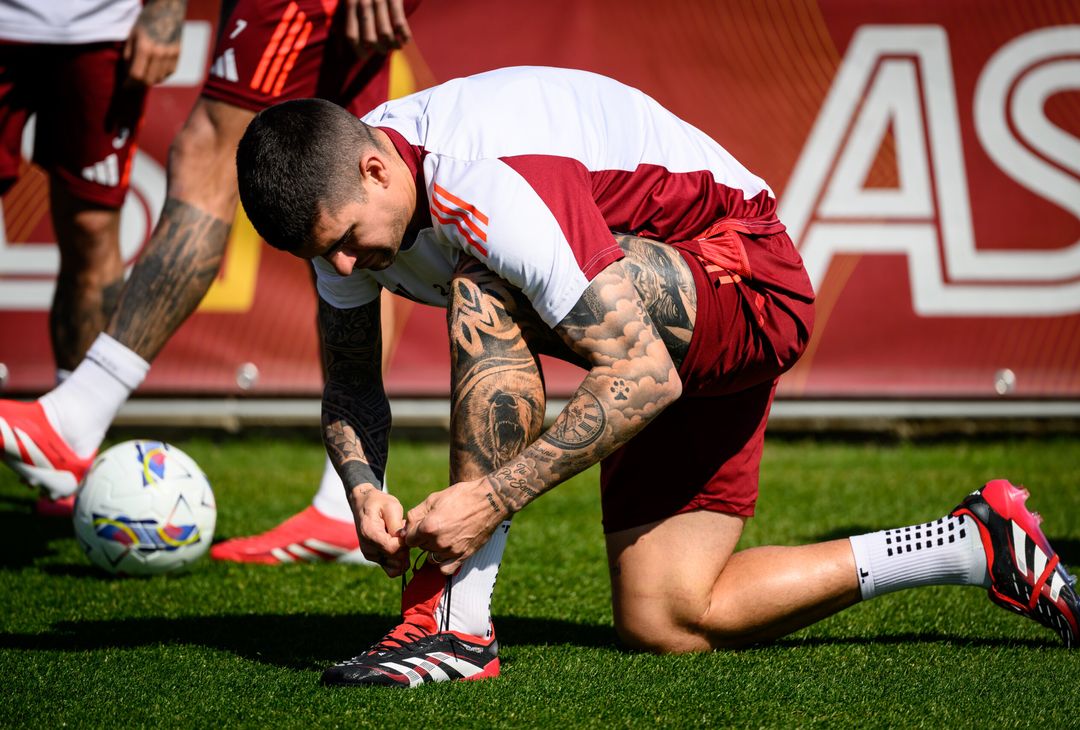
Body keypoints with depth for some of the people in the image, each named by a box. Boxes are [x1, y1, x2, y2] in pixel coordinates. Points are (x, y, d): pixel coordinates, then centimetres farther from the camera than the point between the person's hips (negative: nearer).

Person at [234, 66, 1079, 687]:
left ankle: (459, 618, -28)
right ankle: (978, 547, 17)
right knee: (666, 623, 4)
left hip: (743, 275, -10)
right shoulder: (338, 197, -7)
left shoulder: (488, 185, -34)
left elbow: (645, 376, -36)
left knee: (482, 294, -33)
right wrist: (364, 489, -18)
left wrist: (493, 497, -39)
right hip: (670, 347, 10)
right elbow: (351, 383, 4)